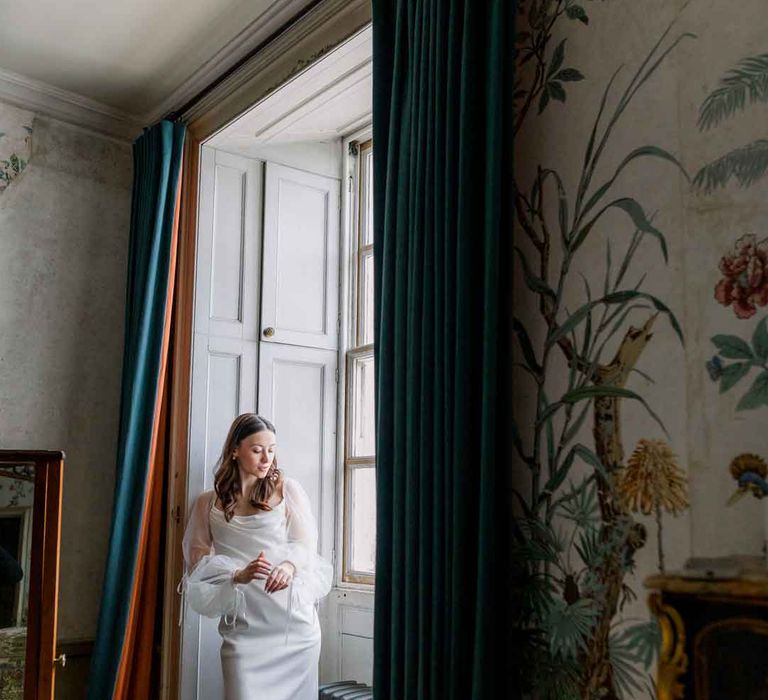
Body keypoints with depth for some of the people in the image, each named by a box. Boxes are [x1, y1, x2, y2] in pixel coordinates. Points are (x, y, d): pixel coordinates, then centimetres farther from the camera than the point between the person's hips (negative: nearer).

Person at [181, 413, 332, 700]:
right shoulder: (208, 503, 10)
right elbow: (198, 558, 2)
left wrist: (289, 564, -19)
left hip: (293, 615, 1)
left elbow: (306, 544, 3)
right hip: (244, 622, 0)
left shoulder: (288, 489, 8)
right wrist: (238, 575, -17)